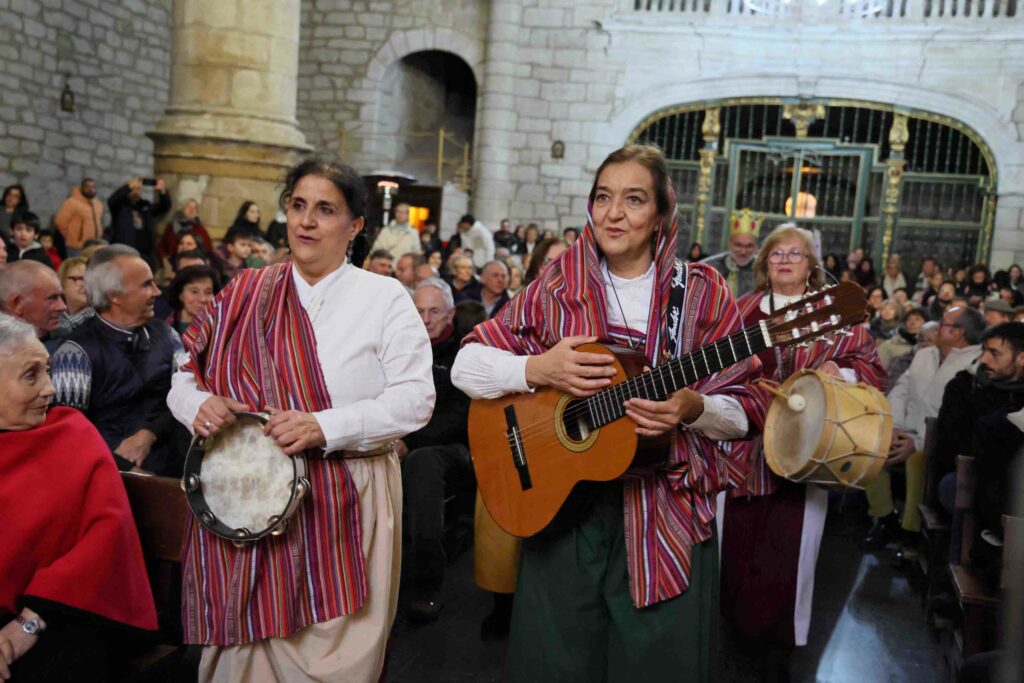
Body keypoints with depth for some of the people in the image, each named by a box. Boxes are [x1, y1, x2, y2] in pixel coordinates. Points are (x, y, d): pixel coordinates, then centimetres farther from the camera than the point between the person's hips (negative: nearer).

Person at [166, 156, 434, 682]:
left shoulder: (385, 298, -1)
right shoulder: (244, 294, 8)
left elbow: (415, 400, -10)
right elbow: (184, 379, 11)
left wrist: (324, 427, -22)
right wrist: (198, 404, -13)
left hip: (345, 506, -2)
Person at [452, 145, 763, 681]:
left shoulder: (701, 293, -3)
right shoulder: (557, 286, 0)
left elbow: (743, 412, -1)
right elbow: (466, 365, -1)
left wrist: (693, 409, -22)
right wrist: (537, 369, -18)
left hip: (668, 515, -1)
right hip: (563, 505, 1)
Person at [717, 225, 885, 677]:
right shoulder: (740, 310, 8)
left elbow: (872, 370, 2)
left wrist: (838, 371, -16)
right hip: (742, 444, 2)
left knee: (789, 548, 1)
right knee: (736, 539, 10)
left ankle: (779, 644, 19)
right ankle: (738, 630, 32)